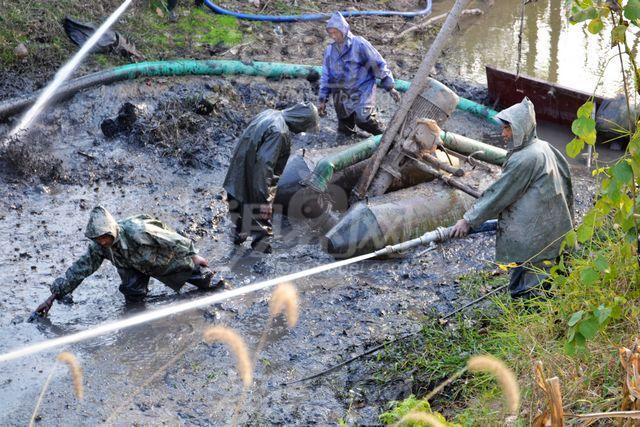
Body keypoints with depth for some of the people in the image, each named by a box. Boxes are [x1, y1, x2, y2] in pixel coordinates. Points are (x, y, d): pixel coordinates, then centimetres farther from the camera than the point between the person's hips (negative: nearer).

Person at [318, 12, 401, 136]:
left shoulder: (359, 44, -9)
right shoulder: (330, 50, 8)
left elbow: (378, 65, -5)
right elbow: (326, 76, 16)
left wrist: (390, 87, -5)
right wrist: (322, 100, 13)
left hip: (362, 91, -5)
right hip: (343, 95, 5)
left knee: (363, 119, -26)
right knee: (344, 130, 3)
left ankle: (383, 134, -3)